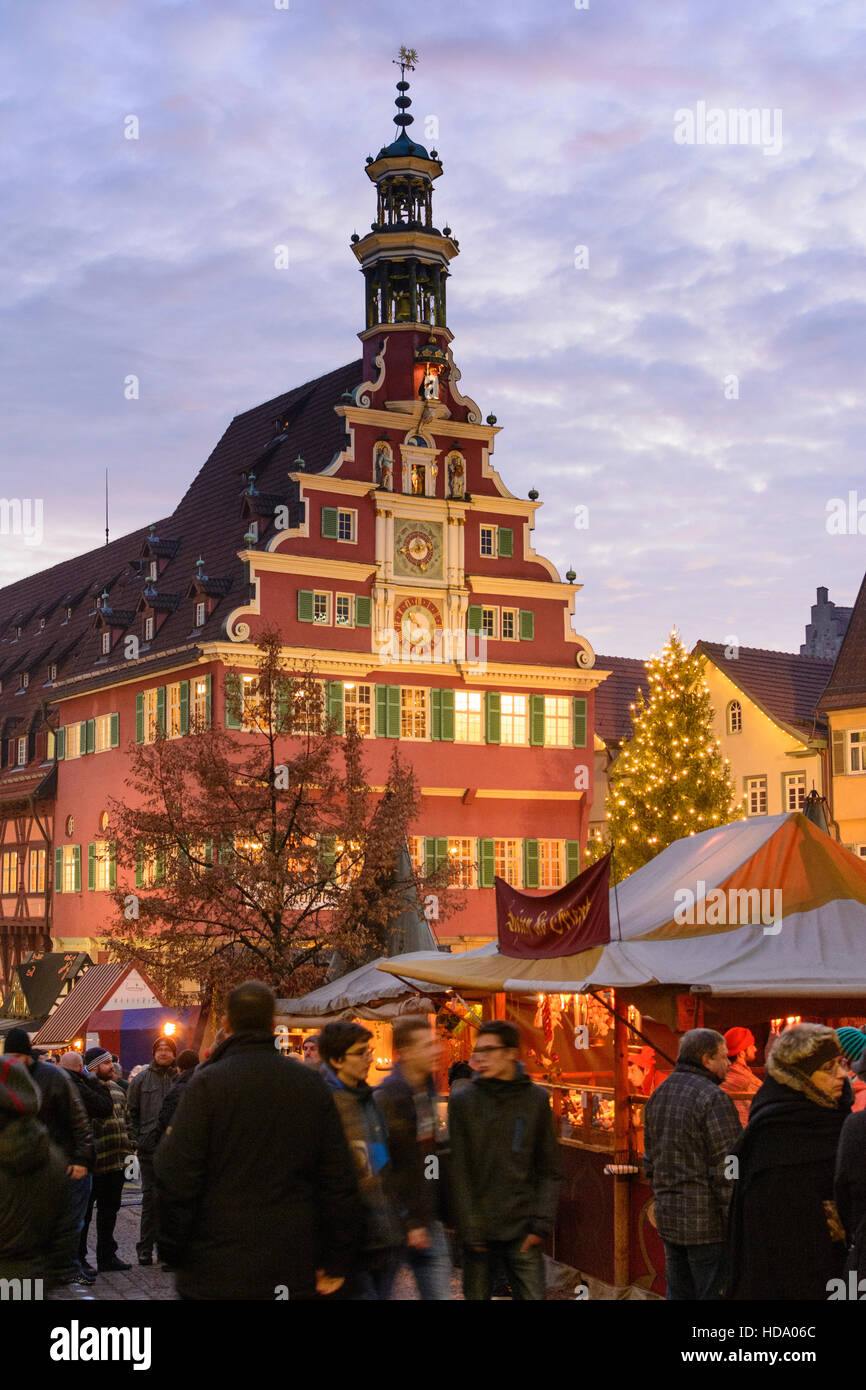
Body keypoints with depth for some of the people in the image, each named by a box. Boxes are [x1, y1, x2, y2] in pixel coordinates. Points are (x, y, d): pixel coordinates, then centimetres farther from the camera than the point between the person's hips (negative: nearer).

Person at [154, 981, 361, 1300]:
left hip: (216, 1273, -3)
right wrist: (336, 1262, 9)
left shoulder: (206, 1084, -8)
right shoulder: (312, 1085, 4)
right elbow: (339, 1180, 4)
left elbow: (176, 1177, -12)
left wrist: (173, 1249, 1)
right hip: (294, 1271, 3)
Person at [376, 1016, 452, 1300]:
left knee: (439, 1293, 6)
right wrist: (408, 1223, -17)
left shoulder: (428, 1090, 9)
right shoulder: (388, 1098, -17)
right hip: (400, 1220, -7)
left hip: (427, 1220, 7)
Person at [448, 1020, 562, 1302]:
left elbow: (550, 1170, 4)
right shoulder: (462, 1100, -1)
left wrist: (542, 1223, -5)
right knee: (476, 1296, 6)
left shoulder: (536, 1099, 3)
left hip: (522, 1231, 1)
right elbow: (458, 1172, -2)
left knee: (532, 1296, 0)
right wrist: (471, 1230, -8)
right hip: (479, 1231, 0)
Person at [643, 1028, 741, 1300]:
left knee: (679, 1292, 15)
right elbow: (727, 1171, -17)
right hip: (708, 1222, -8)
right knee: (714, 1293, -3)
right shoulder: (713, 1098, -14)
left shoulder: (658, 1096, 13)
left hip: (668, 1218, 8)